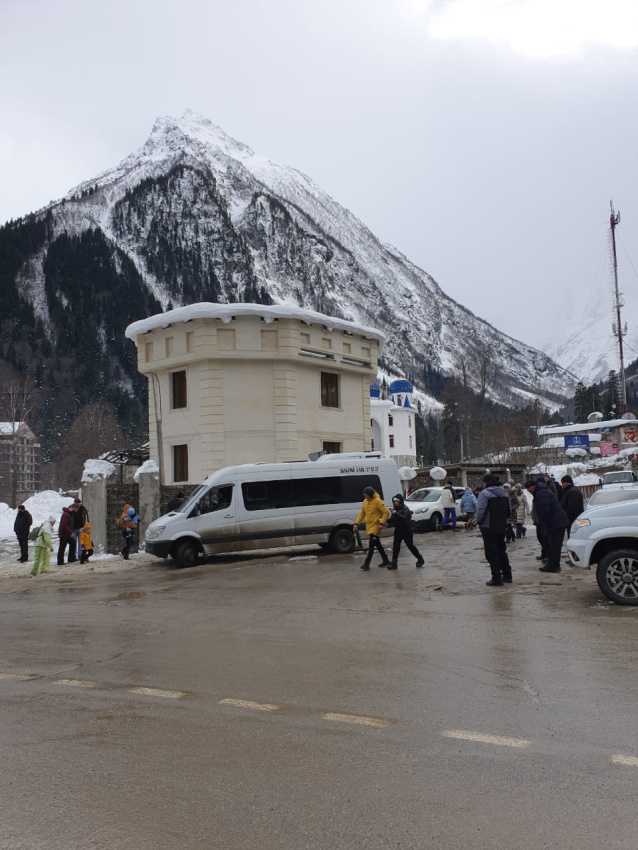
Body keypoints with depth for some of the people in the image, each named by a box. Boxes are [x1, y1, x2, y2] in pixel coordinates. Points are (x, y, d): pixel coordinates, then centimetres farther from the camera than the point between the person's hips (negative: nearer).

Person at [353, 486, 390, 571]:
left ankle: (366, 564, -9)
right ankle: (386, 561, 27)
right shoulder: (365, 501, 8)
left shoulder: (377, 501, -15)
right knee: (378, 545, 15)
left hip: (375, 526, -8)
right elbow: (362, 514, 15)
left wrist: (382, 523, -24)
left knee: (371, 546, -10)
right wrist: (356, 523, 7)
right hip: (369, 526, 8)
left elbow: (386, 512, -15)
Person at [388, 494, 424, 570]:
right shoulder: (395, 508, 7)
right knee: (395, 547, -2)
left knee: (410, 546, 3)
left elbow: (404, 518, -30)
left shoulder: (405, 508, -15)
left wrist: (396, 513, -39)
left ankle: (420, 559, 22)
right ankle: (394, 563, -2)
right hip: (398, 531, 6)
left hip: (406, 531, -6)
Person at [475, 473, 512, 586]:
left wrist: (479, 521, -4)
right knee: (502, 551, 17)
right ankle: (507, 576, 21)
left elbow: (480, 511, -20)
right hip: (502, 527, 7)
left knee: (491, 553, -1)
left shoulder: (485, 493, -14)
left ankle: (496, 578, -2)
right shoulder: (504, 494, 10)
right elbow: (509, 511, 13)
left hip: (488, 527, -7)